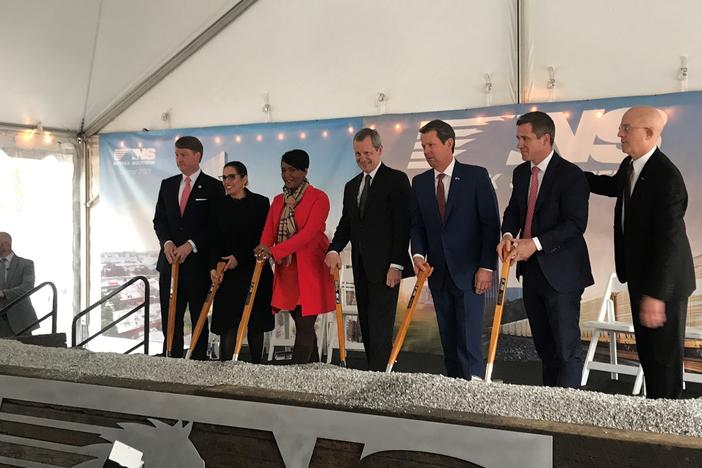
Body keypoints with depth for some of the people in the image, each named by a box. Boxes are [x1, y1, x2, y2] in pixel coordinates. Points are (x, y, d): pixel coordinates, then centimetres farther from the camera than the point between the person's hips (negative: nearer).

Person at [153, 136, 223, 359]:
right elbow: (159, 219, 12)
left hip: (198, 262, -4)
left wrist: (191, 245, -16)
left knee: (199, 319, 5)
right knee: (170, 318, 5)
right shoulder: (167, 184, 13)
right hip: (170, 261, 4)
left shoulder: (213, 187, -2)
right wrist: (166, 242, -7)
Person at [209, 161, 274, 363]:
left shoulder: (260, 202, -1)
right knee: (227, 323, -5)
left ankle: (256, 366, 17)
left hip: (255, 271, -1)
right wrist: (213, 266, -10)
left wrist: (239, 257, -12)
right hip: (227, 273, 1)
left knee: (255, 322, 7)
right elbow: (215, 240, 3)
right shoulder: (219, 205, 7)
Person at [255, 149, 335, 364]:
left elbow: (309, 232, -18)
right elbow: (268, 231, 3)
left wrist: (274, 251, -26)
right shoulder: (278, 200, 14)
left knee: (304, 325, -7)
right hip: (286, 271, 6)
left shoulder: (318, 197, -6)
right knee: (303, 325, 11)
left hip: (310, 270, -6)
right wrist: (264, 249, -21)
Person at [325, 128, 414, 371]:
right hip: (361, 268, 7)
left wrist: (397, 264, -15)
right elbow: (346, 224, 16)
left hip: (385, 267, -7)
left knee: (380, 326, -9)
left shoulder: (396, 179, -3)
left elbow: (403, 224, -9)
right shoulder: (351, 186, 18)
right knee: (366, 326, 9)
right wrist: (334, 250, -4)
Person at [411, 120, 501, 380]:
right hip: (438, 273, 5)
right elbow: (417, 225, 12)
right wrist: (419, 254, -6)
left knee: (469, 336, -7)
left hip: (469, 272, -4)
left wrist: (486, 267, -11)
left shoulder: (476, 176, -4)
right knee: (448, 338, 10)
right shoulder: (420, 182, 10)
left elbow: (490, 224, -6)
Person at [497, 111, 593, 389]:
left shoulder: (570, 175, -13)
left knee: (566, 347, -2)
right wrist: (508, 235, -5)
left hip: (560, 272, -7)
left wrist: (536, 243, -25)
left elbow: (576, 224, -19)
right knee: (544, 346, 15)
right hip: (531, 271, 7)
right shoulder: (521, 173, 10)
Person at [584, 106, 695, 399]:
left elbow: (668, 240, -29)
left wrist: (655, 295, -29)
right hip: (640, 275, 9)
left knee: (664, 352, 5)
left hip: (663, 281, -9)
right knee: (646, 349, 20)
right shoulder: (629, 165, 1)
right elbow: (614, 186, 27)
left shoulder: (667, 178, -27)